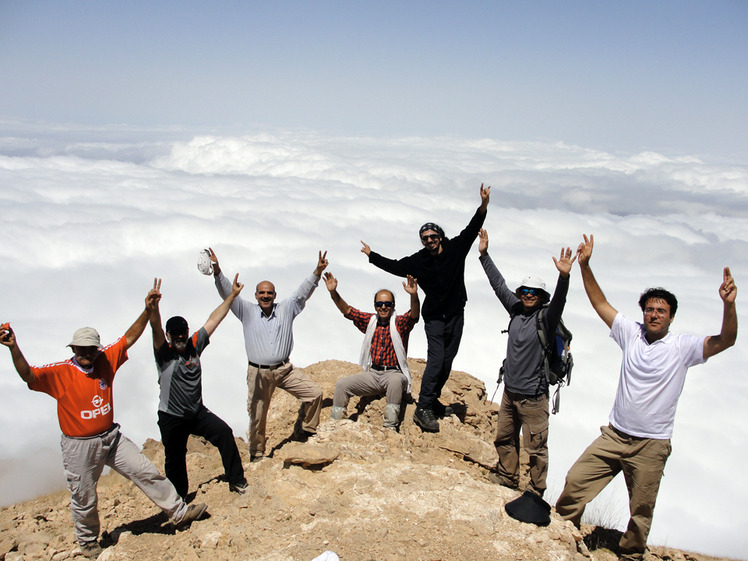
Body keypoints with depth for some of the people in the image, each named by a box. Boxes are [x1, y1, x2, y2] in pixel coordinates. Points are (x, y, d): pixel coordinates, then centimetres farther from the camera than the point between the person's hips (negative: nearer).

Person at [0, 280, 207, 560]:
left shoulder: (106, 360, -3)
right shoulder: (60, 373, -14)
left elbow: (129, 337, -2)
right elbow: (28, 374, -28)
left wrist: (148, 310, -12)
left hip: (111, 437, 4)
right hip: (80, 446, -3)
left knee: (147, 473, 6)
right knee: (84, 498, 13)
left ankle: (180, 511, 19)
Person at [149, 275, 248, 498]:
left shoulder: (194, 345, -1)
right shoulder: (164, 353, -12)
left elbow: (214, 320, 1)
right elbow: (155, 328, -31)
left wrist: (232, 295, 4)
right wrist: (154, 305, -49)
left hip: (197, 412, 3)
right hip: (171, 418, -3)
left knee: (224, 432, -15)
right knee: (175, 462, 8)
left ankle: (236, 480, -2)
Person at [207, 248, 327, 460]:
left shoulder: (286, 309, 7)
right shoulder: (248, 311, 4)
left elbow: (302, 293, -2)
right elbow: (228, 293, -5)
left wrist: (317, 272, -15)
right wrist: (217, 272, -19)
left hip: (285, 369, 1)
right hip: (258, 373, -1)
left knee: (315, 393, -11)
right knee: (257, 416, 5)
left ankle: (304, 432, 10)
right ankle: (257, 455, 24)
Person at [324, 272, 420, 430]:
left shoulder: (400, 323, -1)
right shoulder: (370, 321, 10)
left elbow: (414, 314, -21)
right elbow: (346, 310, 5)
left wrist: (414, 295, -42)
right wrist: (333, 292, -10)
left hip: (394, 373, -4)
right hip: (372, 374, 4)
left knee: (396, 381, -37)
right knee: (342, 384, -10)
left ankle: (390, 427, -32)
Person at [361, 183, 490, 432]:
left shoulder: (455, 248, -4)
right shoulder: (418, 261, -5)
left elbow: (471, 229, -12)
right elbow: (394, 266, 4)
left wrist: (483, 206, -25)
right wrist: (372, 256, 3)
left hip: (455, 315, 3)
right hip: (434, 317, -3)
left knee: (447, 360, 8)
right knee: (436, 359, -15)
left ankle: (433, 400, 23)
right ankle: (423, 409, -14)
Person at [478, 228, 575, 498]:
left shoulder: (545, 318, -10)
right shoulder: (516, 310, 5)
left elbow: (558, 302, -29)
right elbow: (499, 284, 10)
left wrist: (563, 276, -47)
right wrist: (484, 254, 11)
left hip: (533, 396, -6)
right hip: (509, 392, 7)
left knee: (535, 448, 1)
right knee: (504, 440, 18)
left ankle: (535, 494, 14)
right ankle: (508, 483, 35)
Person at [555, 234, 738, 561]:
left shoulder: (682, 347, -5)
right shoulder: (631, 333, 3)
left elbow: (725, 340, -17)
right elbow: (600, 303, 5)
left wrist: (729, 305, -34)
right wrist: (585, 265, -4)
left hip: (651, 446, -2)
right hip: (614, 435, 3)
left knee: (642, 510, 8)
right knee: (575, 481, -1)